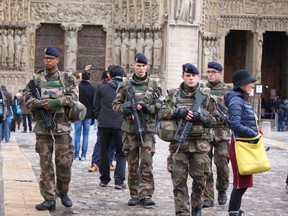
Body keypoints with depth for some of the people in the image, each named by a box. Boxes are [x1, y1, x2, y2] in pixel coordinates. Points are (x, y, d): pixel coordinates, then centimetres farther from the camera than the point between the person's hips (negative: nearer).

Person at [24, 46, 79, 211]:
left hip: (62, 126, -1)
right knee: (45, 164, 1)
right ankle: (49, 199, 5)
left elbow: (73, 98, -9)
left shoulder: (68, 79, 5)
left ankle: (63, 192, 23)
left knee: (64, 162, 0)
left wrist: (53, 102, -18)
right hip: (42, 127, 1)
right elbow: (28, 100, -3)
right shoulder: (35, 79, 7)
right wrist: (43, 103, -20)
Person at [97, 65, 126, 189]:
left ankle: (104, 180, 16)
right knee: (121, 154, 6)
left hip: (104, 124, 1)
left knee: (104, 152, 12)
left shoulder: (102, 88, 2)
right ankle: (119, 181, -3)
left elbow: (97, 106, 12)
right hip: (120, 124, -1)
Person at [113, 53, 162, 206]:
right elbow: (116, 104, 9)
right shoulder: (125, 85, 7)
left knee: (146, 163, -9)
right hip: (130, 128, 1)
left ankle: (145, 195, -10)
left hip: (148, 128, -1)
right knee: (132, 163, 6)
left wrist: (147, 108, -12)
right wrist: (125, 110, -11)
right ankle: (134, 195, 13)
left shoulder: (154, 85, 5)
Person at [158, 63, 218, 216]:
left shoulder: (206, 96, 7)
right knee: (179, 182, -2)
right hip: (178, 144, 0)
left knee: (199, 180, 7)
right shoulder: (173, 95, 8)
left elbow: (214, 119, 6)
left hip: (200, 144, 0)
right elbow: (162, 113, 3)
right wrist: (177, 112, -13)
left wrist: (200, 117, -12)